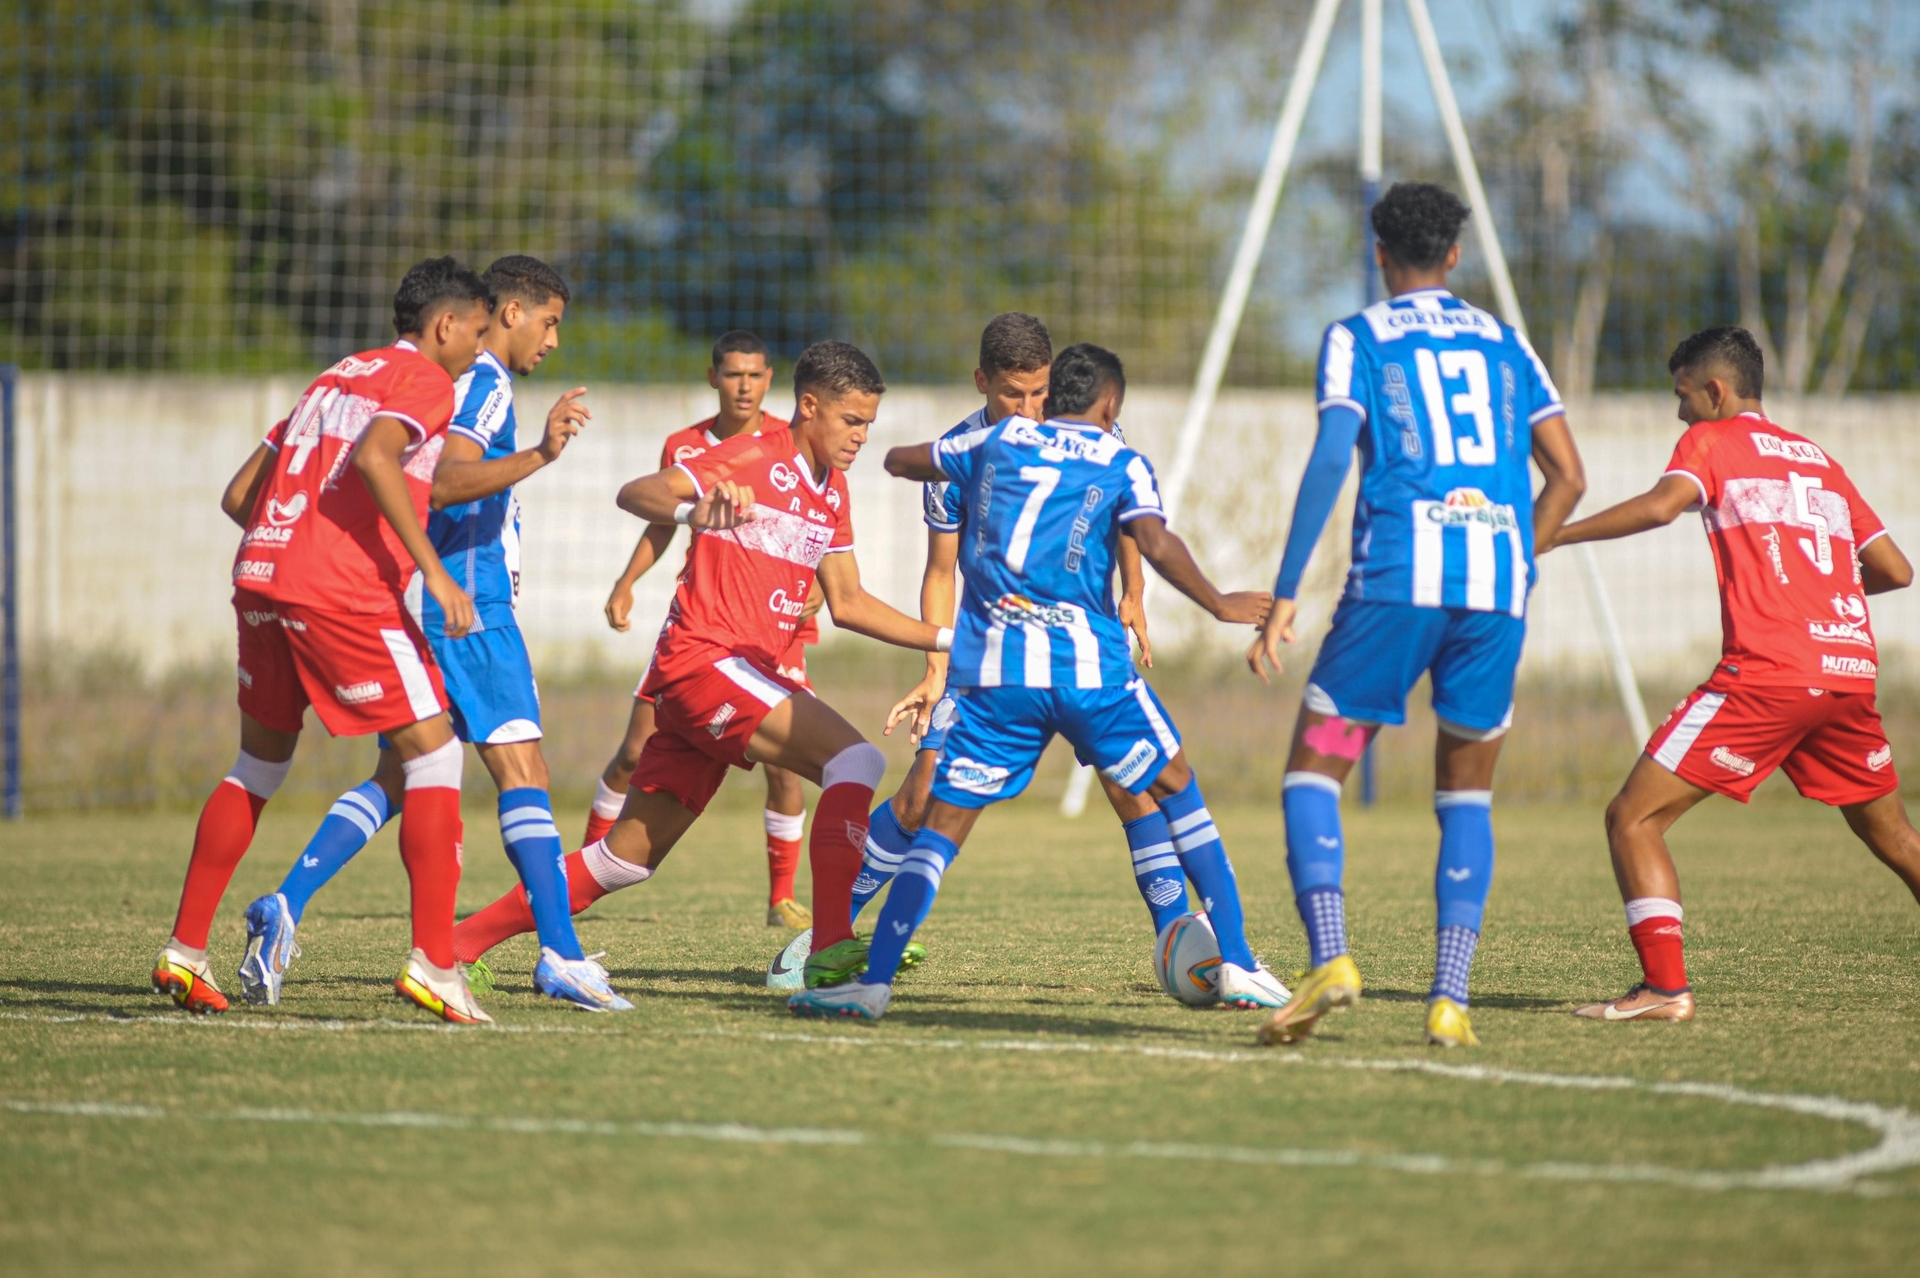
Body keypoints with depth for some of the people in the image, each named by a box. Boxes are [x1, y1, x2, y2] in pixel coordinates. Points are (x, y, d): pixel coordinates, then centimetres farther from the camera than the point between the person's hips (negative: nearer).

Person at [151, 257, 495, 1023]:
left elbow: (239, 494, 23)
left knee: (260, 764, 20)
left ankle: (185, 951, 19)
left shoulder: (337, 377, 25)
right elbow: (374, 456, -20)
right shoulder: (425, 382, 2)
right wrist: (432, 569, -21)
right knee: (433, 755, -1)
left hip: (261, 573, 8)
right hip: (344, 592, -8)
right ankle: (432, 959, -9)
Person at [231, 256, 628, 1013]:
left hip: (413, 605, 9)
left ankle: (285, 907, -5)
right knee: (522, 773, -10)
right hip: (468, 606, -9)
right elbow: (447, 482, -24)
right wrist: (538, 457, -37)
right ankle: (561, 956, -15)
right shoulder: (484, 384, -8)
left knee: (395, 778, 9)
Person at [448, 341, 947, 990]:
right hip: (706, 656, -9)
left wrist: (946, 639, 16)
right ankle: (832, 946, -31)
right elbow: (635, 494, -19)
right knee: (855, 759, -22)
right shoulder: (754, 459, -9)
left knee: (628, 858, 10)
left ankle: (460, 941, 15)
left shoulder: (832, 491, 18)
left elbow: (848, 605, 23)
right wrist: (696, 511, -40)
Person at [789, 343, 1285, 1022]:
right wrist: (1218, 604, -2)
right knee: (1180, 794, 15)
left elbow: (899, 460, 31)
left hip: (992, 673, 2)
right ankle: (1237, 966, 10)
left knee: (942, 826, 5)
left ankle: (875, 979, -9)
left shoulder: (997, 441, 15)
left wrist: (961, 469, 49)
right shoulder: (1121, 464, 6)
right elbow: (1155, 542, -13)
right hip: (1090, 667, -2)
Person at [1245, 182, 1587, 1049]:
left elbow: (1331, 458, -6)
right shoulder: (1504, 344, 20)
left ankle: (1329, 957, -17)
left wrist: (1284, 595, -7)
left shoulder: (1358, 338, 9)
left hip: (1397, 580, -3)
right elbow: (1567, 476, 14)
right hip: (1499, 586, 3)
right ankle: (1450, 998, 1)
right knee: (1466, 797, 15)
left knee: (1313, 771, 6)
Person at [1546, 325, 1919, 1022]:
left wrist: (1550, 537, -10)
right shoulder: (1820, 460, 23)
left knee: (1633, 816, -3)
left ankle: (1665, 986, -15)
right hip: (1852, 669, 6)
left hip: (1768, 671, -6)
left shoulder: (1712, 440, 7)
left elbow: (1661, 505, -14)